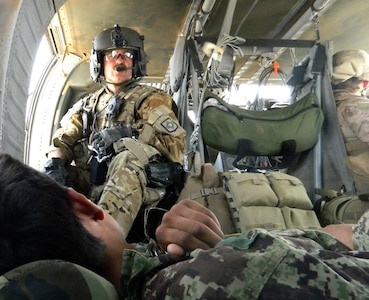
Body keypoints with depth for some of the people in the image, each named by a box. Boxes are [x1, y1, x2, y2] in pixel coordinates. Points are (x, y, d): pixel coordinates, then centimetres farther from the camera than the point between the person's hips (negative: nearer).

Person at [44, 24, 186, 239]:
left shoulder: (151, 100, 10)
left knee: (131, 155, -35)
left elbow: (175, 144, -4)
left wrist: (131, 135, -16)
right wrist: (55, 164, -9)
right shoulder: (87, 105, 25)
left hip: (141, 187, -5)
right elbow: (63, 140, 13)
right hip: (91, 184, 5)